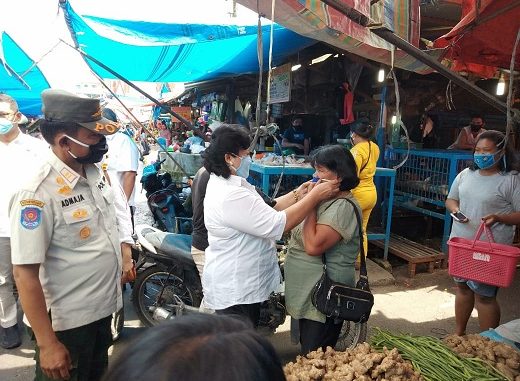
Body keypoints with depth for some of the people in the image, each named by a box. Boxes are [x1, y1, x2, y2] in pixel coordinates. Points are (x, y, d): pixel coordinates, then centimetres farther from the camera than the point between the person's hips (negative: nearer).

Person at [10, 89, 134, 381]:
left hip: (104, 309, 7)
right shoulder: (37, 196, -25)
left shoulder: (96, 173, -2)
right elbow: (25, 274, -24)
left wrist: (124, 255, 11)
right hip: (68, 322, -7)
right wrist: (47, 344, -21)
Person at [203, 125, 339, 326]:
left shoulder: (228, 184, 5)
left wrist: (297, 195, -1)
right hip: (234, 290, -10)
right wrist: (316, 196, -23)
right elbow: (277, 224, -31)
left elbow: (265, 210, 10)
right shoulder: (229, 196, -30)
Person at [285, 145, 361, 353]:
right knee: (308, 353, 23)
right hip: (308, 292, 9)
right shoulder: (326, 199, 8)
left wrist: (310, 204, -20)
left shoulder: (343, 206, -20)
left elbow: (313, 246, -27)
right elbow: (299, 234, 12)